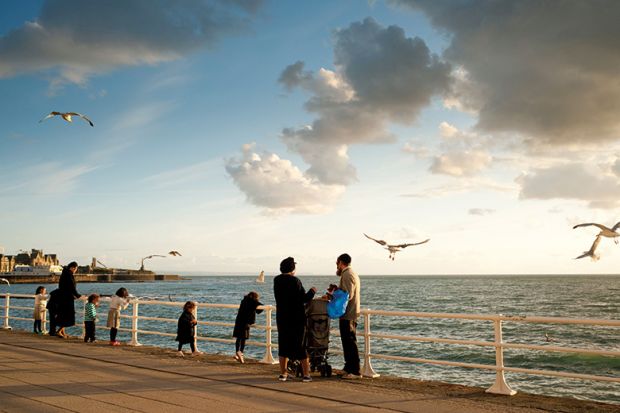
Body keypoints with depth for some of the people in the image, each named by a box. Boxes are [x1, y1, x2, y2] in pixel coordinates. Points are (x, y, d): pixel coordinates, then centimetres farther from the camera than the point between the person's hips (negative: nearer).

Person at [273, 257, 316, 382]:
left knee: (283, 344, 12)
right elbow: (304, 299, -13)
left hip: (281, 317, 4)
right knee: (301, 345, 4)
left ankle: (283, 373, 14)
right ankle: (306, 374, 6)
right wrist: (312, 291, 4)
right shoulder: (295, 280, -15)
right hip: (296, 317, -4)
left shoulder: (276, 280, 2)